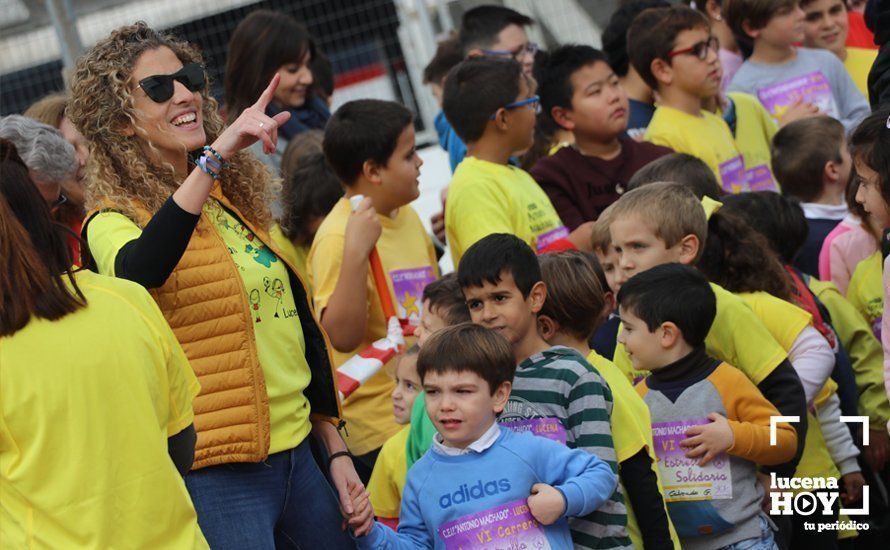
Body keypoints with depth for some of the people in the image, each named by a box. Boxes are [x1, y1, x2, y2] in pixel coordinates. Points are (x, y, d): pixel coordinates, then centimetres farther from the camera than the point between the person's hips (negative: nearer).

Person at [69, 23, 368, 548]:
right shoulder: (114, 222, -7)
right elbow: (137, 272, -33)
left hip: (296, 453, 7)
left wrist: (336, 450, 17)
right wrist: (214, 157, -40)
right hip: (219, 474, -7)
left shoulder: (237, 200, 13)